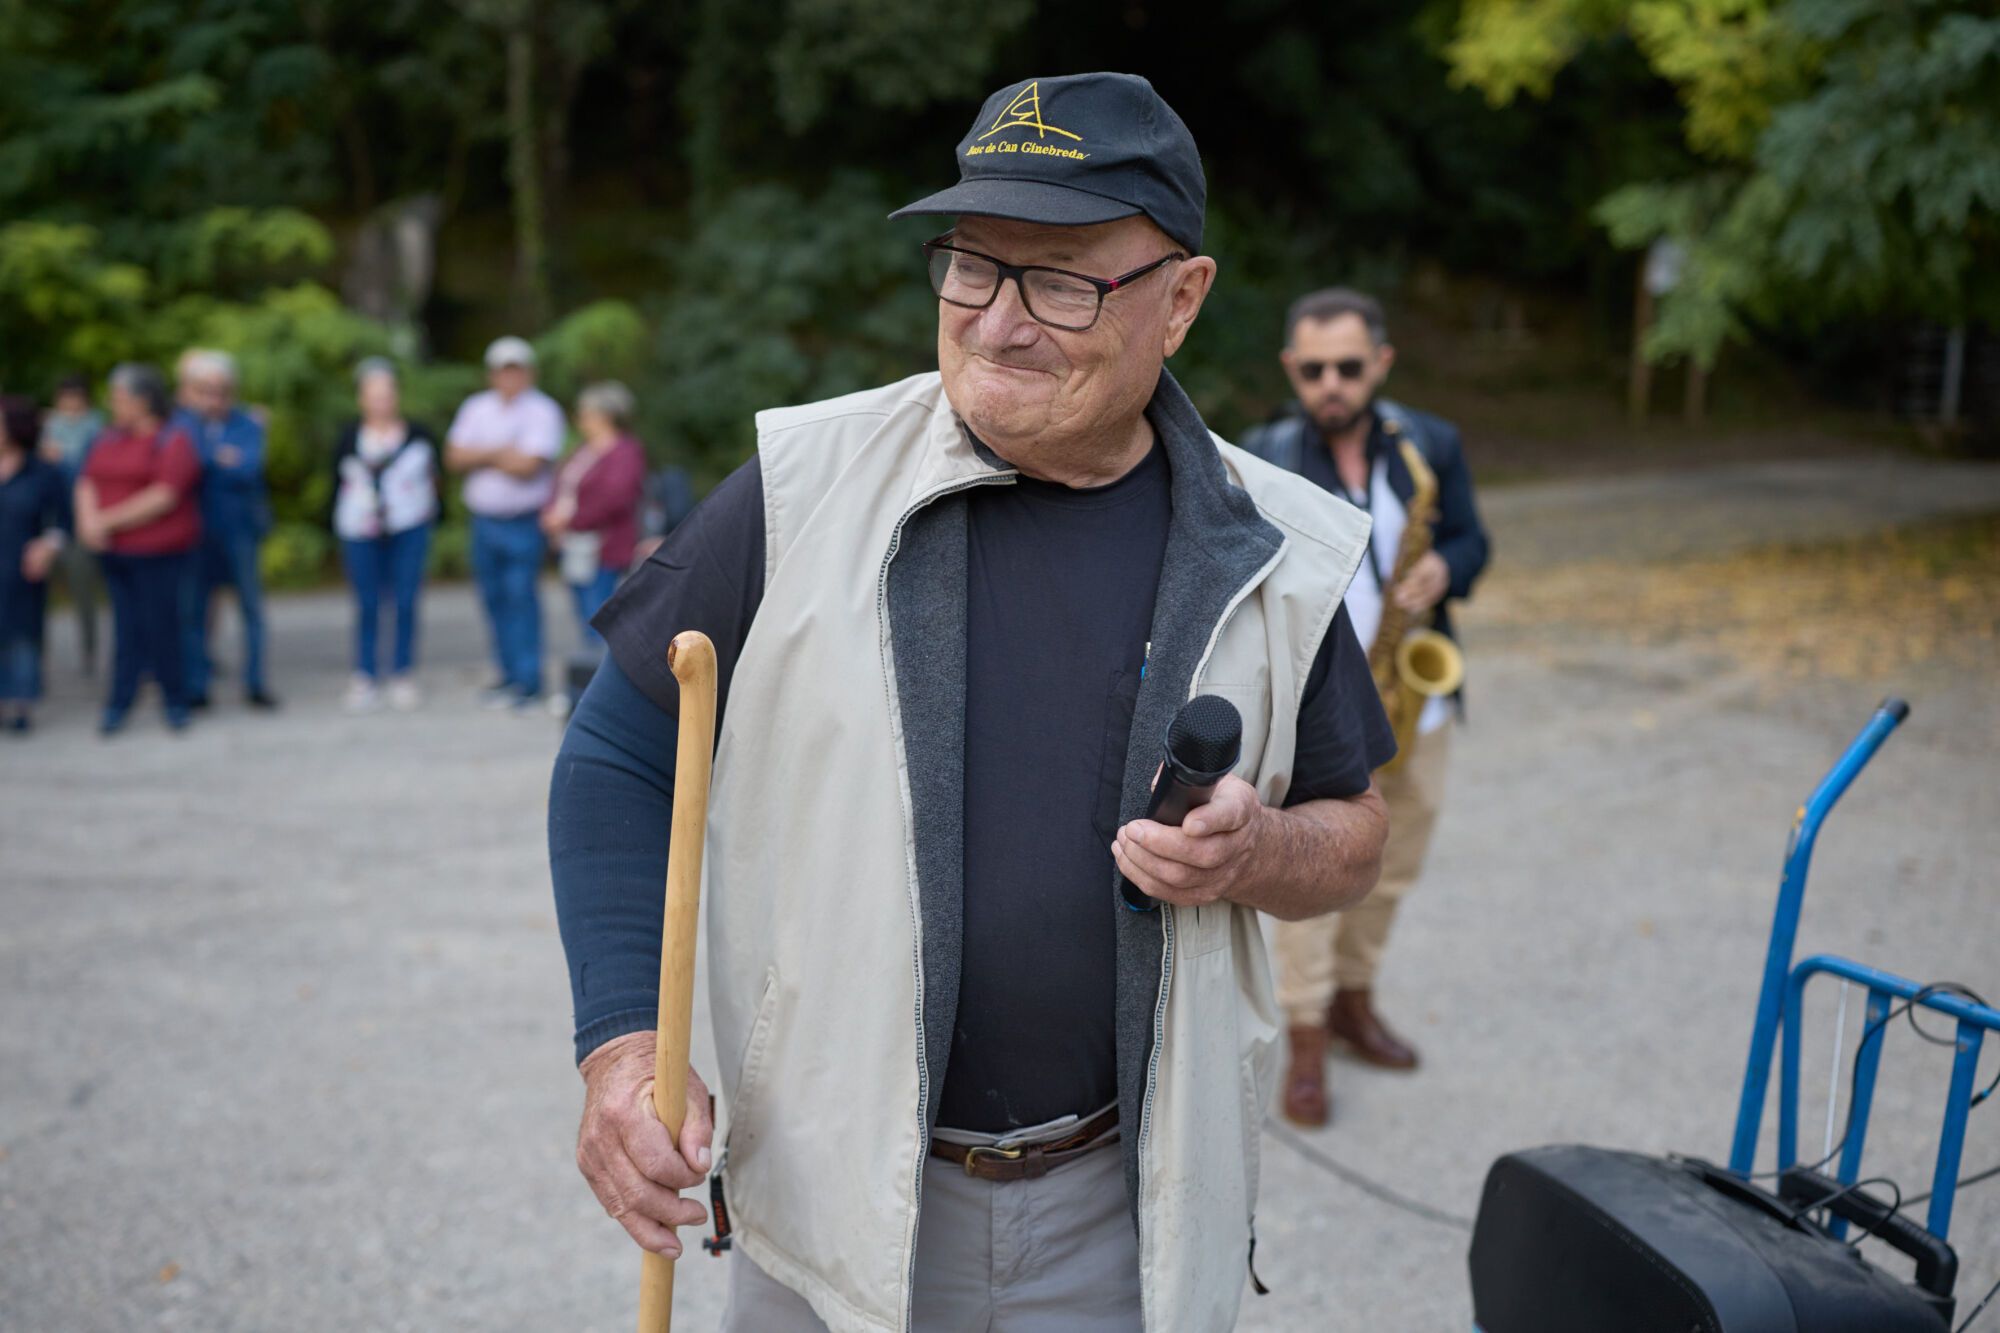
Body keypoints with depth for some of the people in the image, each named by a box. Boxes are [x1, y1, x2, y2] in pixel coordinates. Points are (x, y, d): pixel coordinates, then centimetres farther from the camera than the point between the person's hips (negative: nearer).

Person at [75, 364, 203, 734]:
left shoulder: (173, 442, -8)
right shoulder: (109, 439, 12)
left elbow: (165, 496, -17)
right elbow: (88, 482, 8)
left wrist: (109, 520, -14)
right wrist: (88, 518, -13)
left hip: (161, 553, -5)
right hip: (116, 552, 5)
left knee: (162, 627, 0)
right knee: (127, 629, 7)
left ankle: (175, 702, 15)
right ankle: (119, 704, 11)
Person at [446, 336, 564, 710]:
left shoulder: (543, 410, -7)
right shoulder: (476, 408, 10)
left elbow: (528, 465, -18)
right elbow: (454, 457, 0)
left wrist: (481, 456, -4)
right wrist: (501, 454, -12)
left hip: (524, 521, -5)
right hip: (484, 520, 6)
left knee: (520, 597, -7)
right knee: (494, 598, 9)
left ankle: (528, 682, -3)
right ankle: (509, 674, 19)